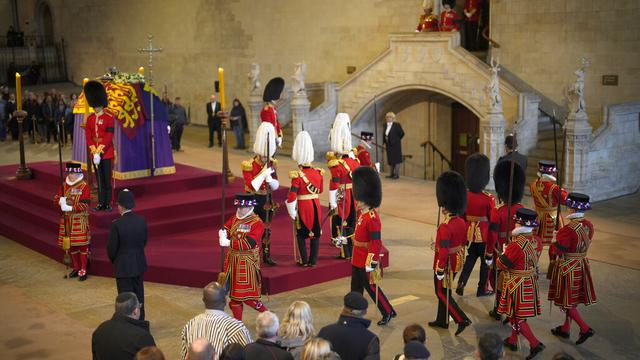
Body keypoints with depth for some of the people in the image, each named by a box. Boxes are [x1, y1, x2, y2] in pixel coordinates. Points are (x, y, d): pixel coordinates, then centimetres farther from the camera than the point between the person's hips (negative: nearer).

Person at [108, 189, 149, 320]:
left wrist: (113, 260, 7)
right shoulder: (142, 221, -6)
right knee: (139, 295, 17)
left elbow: (111, 248, -12)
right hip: (140, 264, 5)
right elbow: (144, 242, 5)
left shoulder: (116, 224, -20)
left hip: (123, 267, -5)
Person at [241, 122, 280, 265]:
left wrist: (270, 178, -20)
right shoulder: (249, 166, -15)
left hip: (266, 201, 5)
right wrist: (263, 173, -25)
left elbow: (276, 185, 2)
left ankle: (266, 256, 23)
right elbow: (252, 186, -24)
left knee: (267, 229, 12)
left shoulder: (271, 164, 1)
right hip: (253, 201, -5)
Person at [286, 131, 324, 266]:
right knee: (315, 234, 12)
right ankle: (313, 260, 16)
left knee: (301, 235, 10)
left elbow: (291, 197, -19)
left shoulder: (297, 176, -17)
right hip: (316, 206, 4)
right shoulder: (318, 172, -3)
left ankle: (304, 260, 12)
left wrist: (292, 213, -8)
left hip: (302, 207, -4)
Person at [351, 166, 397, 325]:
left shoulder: (372, 218, -23)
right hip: (357, 259, 9)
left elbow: (376, 243, -23)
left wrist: (371, 263, -22)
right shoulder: (362, 213, 5)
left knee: (371, 287, 4)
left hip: (366, 261, -9)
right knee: (356, 287, 16)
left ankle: (388, 312, 18)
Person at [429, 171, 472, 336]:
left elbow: (444, 251, -26)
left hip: (445, 263, -8)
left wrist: (440, 270, -20)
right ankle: (442, 320, 30)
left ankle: (462, 319, -1)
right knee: (445, 290, 20)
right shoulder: (462, 222, 1)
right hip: (457, 262, 8)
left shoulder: (445, 226, -26)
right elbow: (463, 243, 11)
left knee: (442, 293, 5)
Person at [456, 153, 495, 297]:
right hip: (484, 234, -4)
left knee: (470, 258, 20)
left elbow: (461, 216, 2)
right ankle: (482, 289, 19)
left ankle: (461, 284, 11)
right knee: (486, 261, 12)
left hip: (469, 233, 4)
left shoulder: (465, 196, -6)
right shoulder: (488, 199, -18)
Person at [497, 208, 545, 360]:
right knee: (519, 313, 22)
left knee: (517, 317, 5)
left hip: (517, 285, -8)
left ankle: (535, 344, 1)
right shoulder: (537, 241, -3)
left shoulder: (516, 244, -28)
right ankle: (512, 341, 36)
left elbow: (502, 264, -19)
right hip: (531, 282, 8)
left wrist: (502, 255, 2)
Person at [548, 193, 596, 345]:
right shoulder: (589, 225, -2)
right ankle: (565, 329, 32)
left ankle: (585, 329, 2)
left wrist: (553, 245, 0)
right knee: (573, 299, 19)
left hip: (567, 268, -8)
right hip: (582, 266, 8)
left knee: (567, 301, 5)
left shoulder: (568, 230, -27)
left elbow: (558, 250, -21)